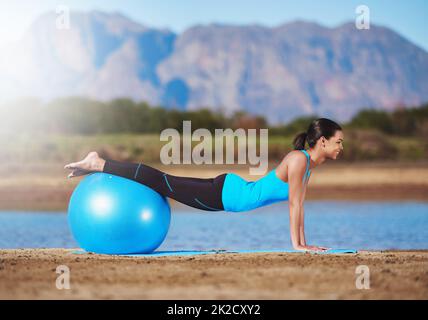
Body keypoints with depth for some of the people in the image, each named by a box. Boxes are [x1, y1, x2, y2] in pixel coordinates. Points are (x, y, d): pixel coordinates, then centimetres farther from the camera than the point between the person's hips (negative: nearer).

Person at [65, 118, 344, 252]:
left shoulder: (310, 163, 6)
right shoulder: (298, 159, -22)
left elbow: (300, 203, 13)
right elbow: (294, 203, -24)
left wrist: (303, 241, 11)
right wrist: (297, 244, -22)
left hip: (228, 192, 8)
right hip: (223, 193, -8)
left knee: (167, 184, 12)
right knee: (162, 182, -3)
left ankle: (99, 165, 18)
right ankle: (97, 164, 1)